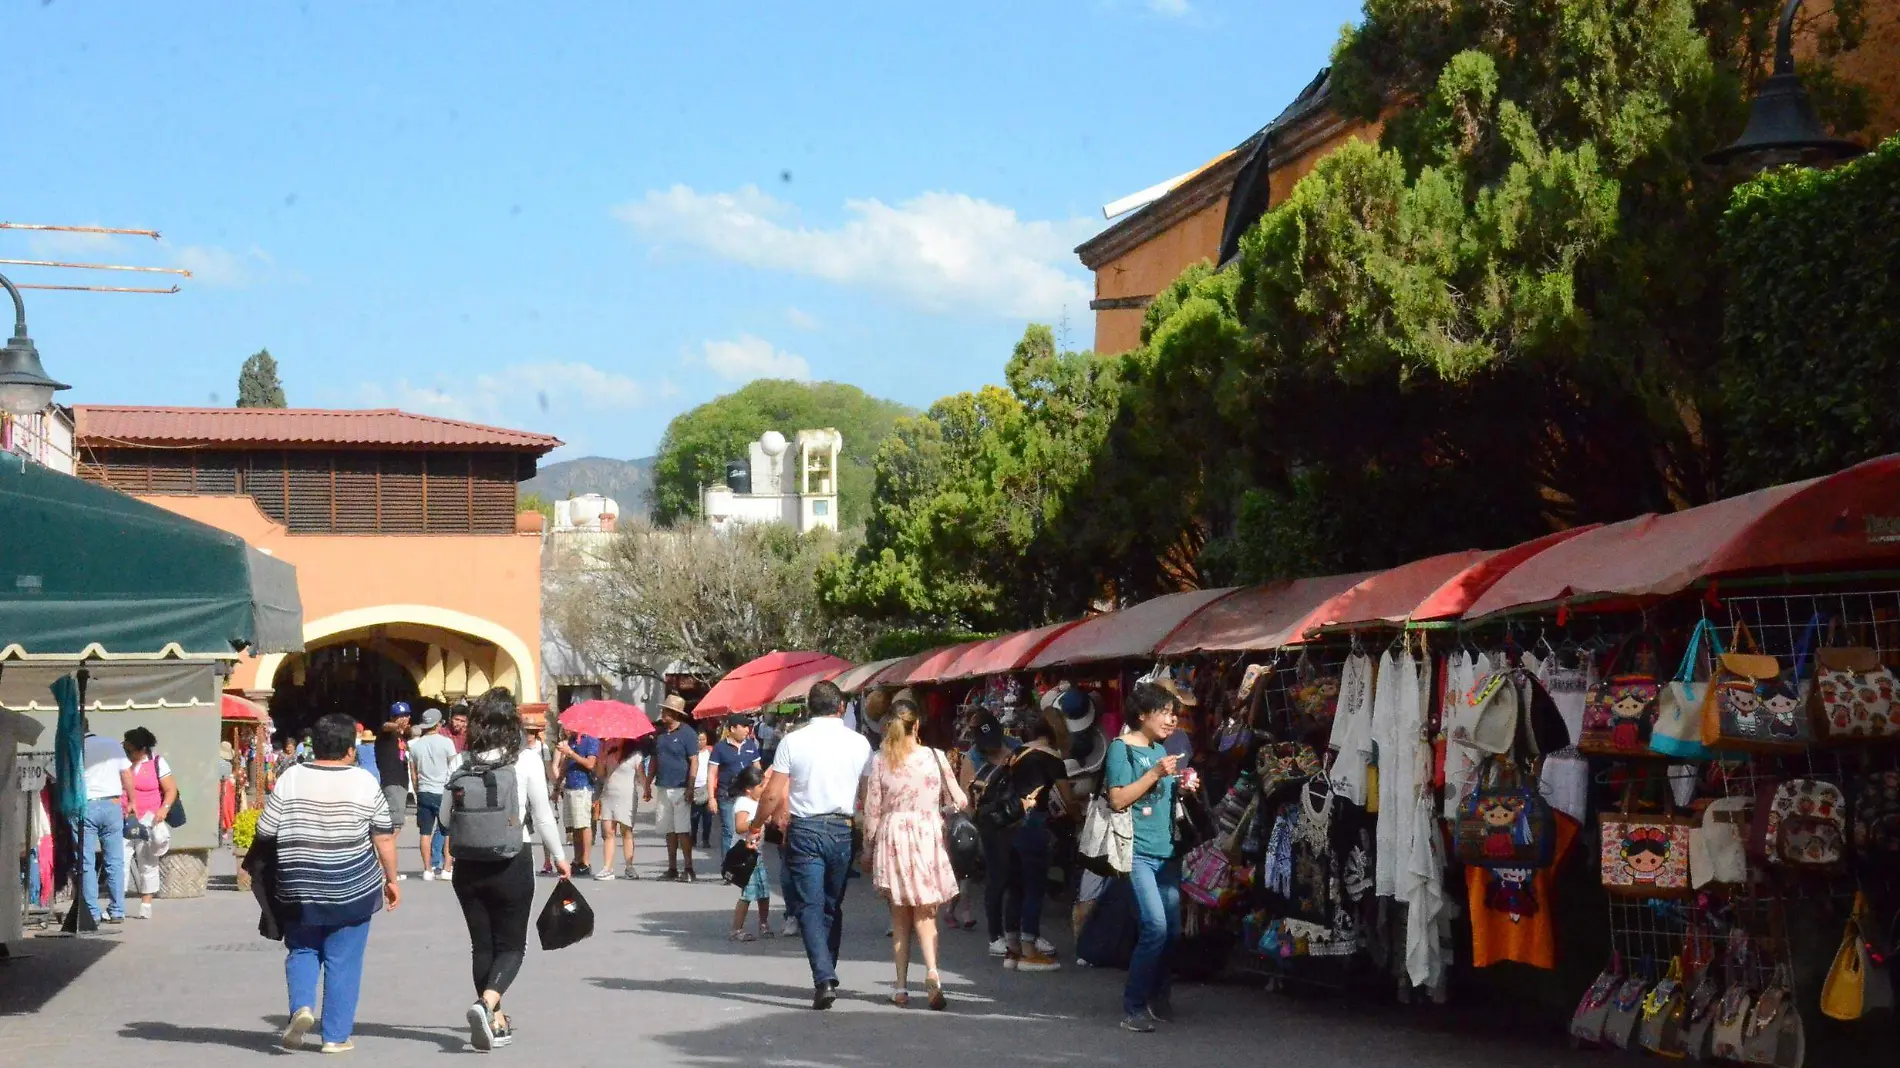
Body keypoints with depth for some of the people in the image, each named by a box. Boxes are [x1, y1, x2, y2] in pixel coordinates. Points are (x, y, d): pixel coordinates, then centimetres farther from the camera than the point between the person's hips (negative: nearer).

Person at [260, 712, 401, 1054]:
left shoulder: (290, 779, -2)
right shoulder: (365, 782, -4)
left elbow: (265, 833, 0)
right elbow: (384, 837, -3)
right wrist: (392, 879, 8)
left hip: (299, 888, 1)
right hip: (352, 887, -1)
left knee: (302, 951, 18)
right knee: (343, 961, 7)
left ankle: (302, 1006, -5)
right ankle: (336, 1035, 9)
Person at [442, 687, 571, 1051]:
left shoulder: (462, 762, -3)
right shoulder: (526, 761, -9)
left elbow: (445, 815, 2)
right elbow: (543, 816, -6)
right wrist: (559, 856, 9)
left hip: (468, 866, 3)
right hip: (512, 864, -3)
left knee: (482, 944, 15)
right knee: (511, 945, 7)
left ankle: (495, 1022, 19)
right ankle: (487, 1002, -19)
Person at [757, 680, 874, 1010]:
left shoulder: (792, 741, -5)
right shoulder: (859, 743, 0)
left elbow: (773, 795, -6)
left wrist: (758, 822, 11)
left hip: (804, 830, -2)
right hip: (842, 830, 2)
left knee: (810, 906, -2)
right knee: (833, 906, 15)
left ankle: (824, 978, -16)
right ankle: (827, 977, 20)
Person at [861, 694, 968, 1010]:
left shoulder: (879, 761, -4)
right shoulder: (934, 757, -5)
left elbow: (872, 810, -1)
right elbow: (958, 801, 2)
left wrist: (868, 847, 11)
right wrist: (937, 804, 24)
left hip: (892, 836, 1)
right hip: (928, 837, -1)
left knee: (899, 916, 12)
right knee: (925, 913, 4)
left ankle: (901, 987, 12)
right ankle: (931, 970, -20)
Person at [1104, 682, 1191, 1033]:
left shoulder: (1161, 749, 18)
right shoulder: (1121, 748, -4)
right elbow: (1118, 800, -12)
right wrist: (1155, 773, -16)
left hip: (1166, 852, 8)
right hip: (1137, 851, -8)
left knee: (1173, 931, 6)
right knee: (1155, 926, -18)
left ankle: (1156, 997, 24)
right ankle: (1133, 1008, -10)